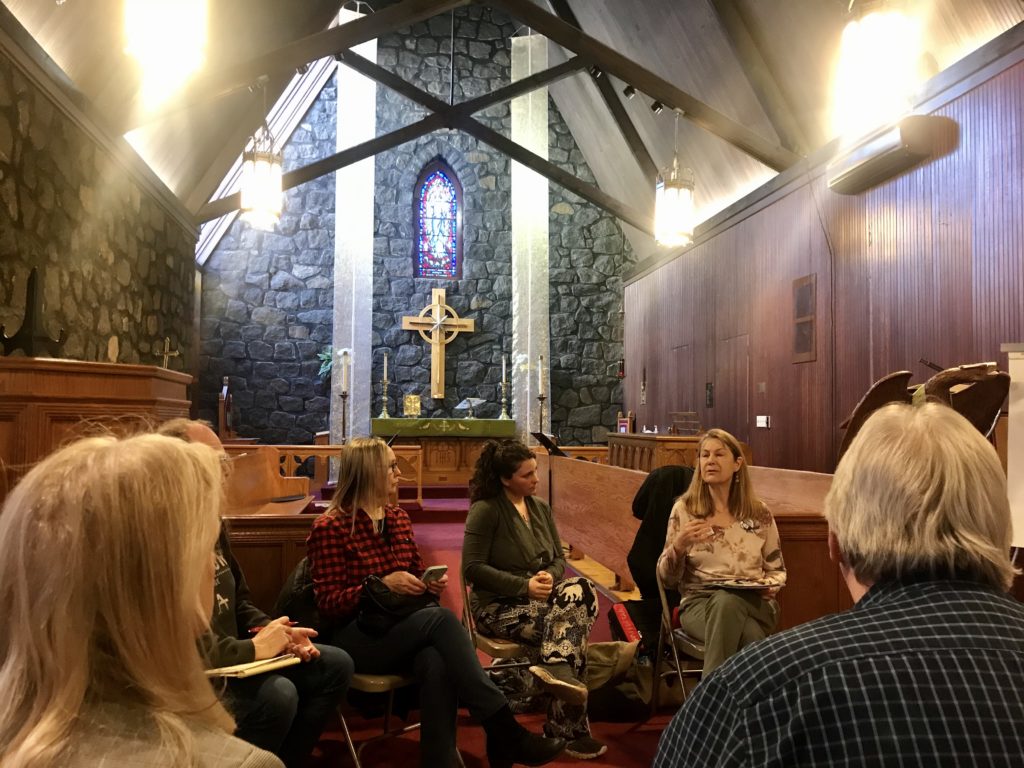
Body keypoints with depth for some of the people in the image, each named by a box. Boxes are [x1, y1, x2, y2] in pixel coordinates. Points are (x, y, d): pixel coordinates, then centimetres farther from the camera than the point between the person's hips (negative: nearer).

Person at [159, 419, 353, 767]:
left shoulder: (211, 523, 9)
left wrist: (271, 631, -1)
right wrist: (252, 648, -22)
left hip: (227, 658, 10)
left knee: (336, 665, 6)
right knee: (277, 693, -33)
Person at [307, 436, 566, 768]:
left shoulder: (399, 517, 11)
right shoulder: (329, 528, -9)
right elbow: (327, 605, -11)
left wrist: (431, 583, -4)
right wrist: (382, 585, -23)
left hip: (404, 627, 5)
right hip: (356, 637, -5)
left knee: (437, 664, -34)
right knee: (441, 618, -32)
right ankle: (505, 732, -29)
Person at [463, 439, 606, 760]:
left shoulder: (541, 507, 11)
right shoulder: (486, 510, -9)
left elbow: (558, 559, 12)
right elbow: (472, 568, -15)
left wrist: (550, 576, -12)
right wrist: (524, 586, -20)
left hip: (540, 598, 6)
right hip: (499, 605, -6)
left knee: (580, 590, -26)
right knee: (572, 623, -27)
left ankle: (555, 668, -30)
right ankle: (569, 729, -20)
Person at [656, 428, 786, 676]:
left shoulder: (759, 513, 9)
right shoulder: (684, 509, 5)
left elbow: (777, 569, 17)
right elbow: (667, 578, 4)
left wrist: (772, 585, -8)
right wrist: (679, 546, -17)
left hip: (753, 603, 1)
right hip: (699, 602, -1)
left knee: (726, 602, -38)